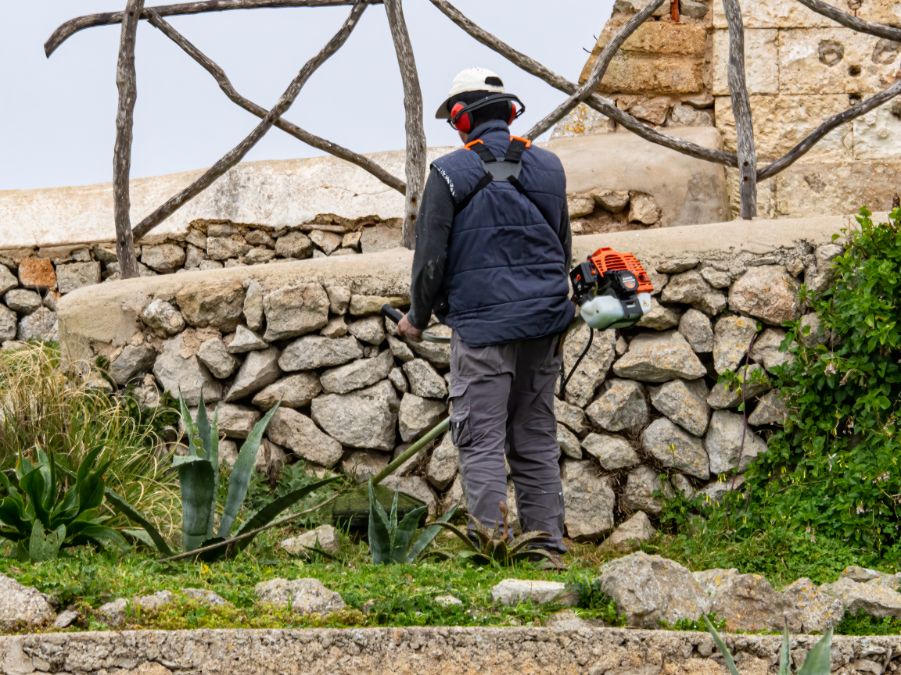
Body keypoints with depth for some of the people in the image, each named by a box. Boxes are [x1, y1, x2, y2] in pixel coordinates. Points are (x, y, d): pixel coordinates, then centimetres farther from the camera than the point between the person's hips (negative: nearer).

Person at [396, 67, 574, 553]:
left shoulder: (450, 174, -6)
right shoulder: (547, 168, 10)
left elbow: (431, 258, -6)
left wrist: (417, 318, 9)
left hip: (482, 325, -5)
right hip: (544, 323, 5)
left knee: (482, 441, -4)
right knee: (536, 439, 11)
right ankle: (547, 543, 10)